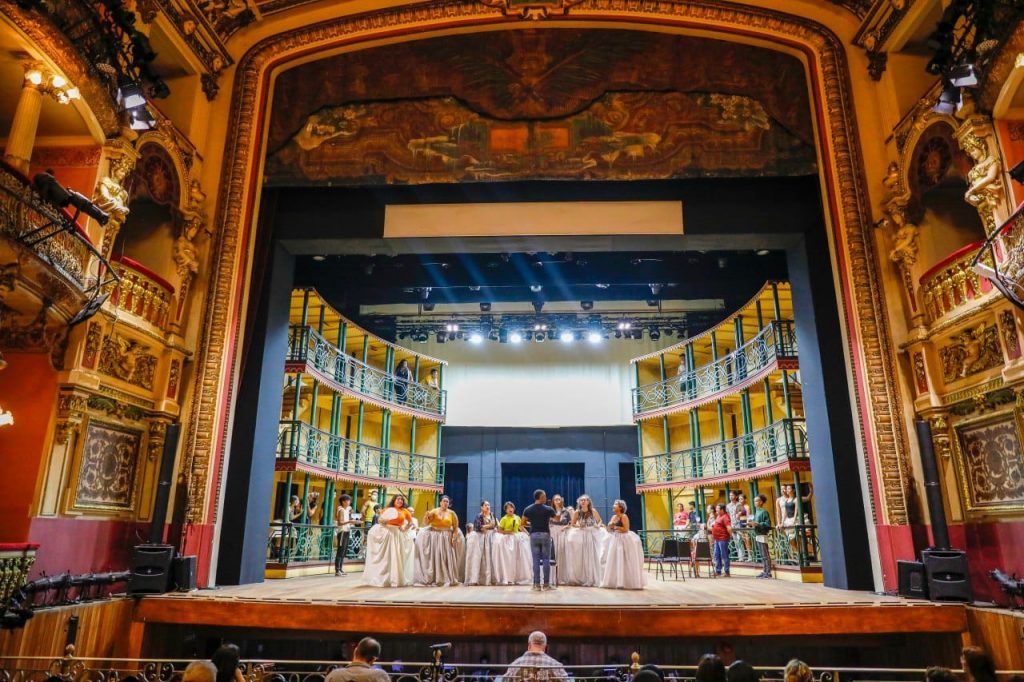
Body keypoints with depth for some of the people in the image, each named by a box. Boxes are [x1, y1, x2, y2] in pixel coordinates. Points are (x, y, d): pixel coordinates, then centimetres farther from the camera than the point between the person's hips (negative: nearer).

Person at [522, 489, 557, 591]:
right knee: (546, 560, 4)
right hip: (545, 535, -2)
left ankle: (537, 584, 4)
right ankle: (546, 584, 6)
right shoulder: (548, 509, -4)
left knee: (536, 560, 4)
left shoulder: (528, 509, 0)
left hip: (534, 535, 2)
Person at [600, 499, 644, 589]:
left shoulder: (624, 516, -8)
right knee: (613, 561, 5)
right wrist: (610, 526, -5)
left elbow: (626, 529, -18)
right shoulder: (613, 517, 15)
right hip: (614, 540, 8)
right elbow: (609, 530, 16)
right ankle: (614, 582, 10)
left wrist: (615, 527, -14)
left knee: (622, 561, -8)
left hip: (623, 540, -8)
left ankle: (623, 583, -5)